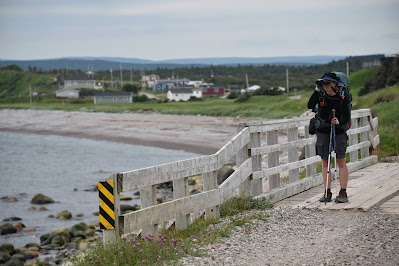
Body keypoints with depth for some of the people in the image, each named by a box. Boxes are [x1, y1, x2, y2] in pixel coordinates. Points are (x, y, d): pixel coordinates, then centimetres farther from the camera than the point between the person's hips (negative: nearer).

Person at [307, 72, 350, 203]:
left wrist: (339, 121, -22)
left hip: (339, 131, -2)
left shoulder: (341, 97, -4)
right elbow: (310, 106, -16)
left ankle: (343, 192, 2)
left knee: (341, 162, -1)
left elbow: (346, 117, -2)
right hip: (323, 131, 2)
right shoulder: (321, 95, 0)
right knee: (325, 163, 5)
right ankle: (327, 192, 10)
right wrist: (317, 90, -19)